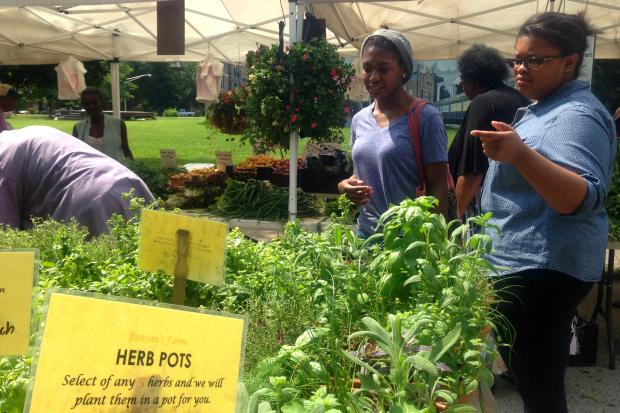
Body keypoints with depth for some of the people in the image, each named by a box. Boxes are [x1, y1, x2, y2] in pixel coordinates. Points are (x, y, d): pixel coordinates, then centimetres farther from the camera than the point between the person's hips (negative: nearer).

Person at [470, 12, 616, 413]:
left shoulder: (577, 114, -16)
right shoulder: (545, 108, 15)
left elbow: (583, 199, -29)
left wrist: (519, 154, -40)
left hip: (540, 271, -10)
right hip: (523, 263, 10)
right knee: (534, 378, 19)